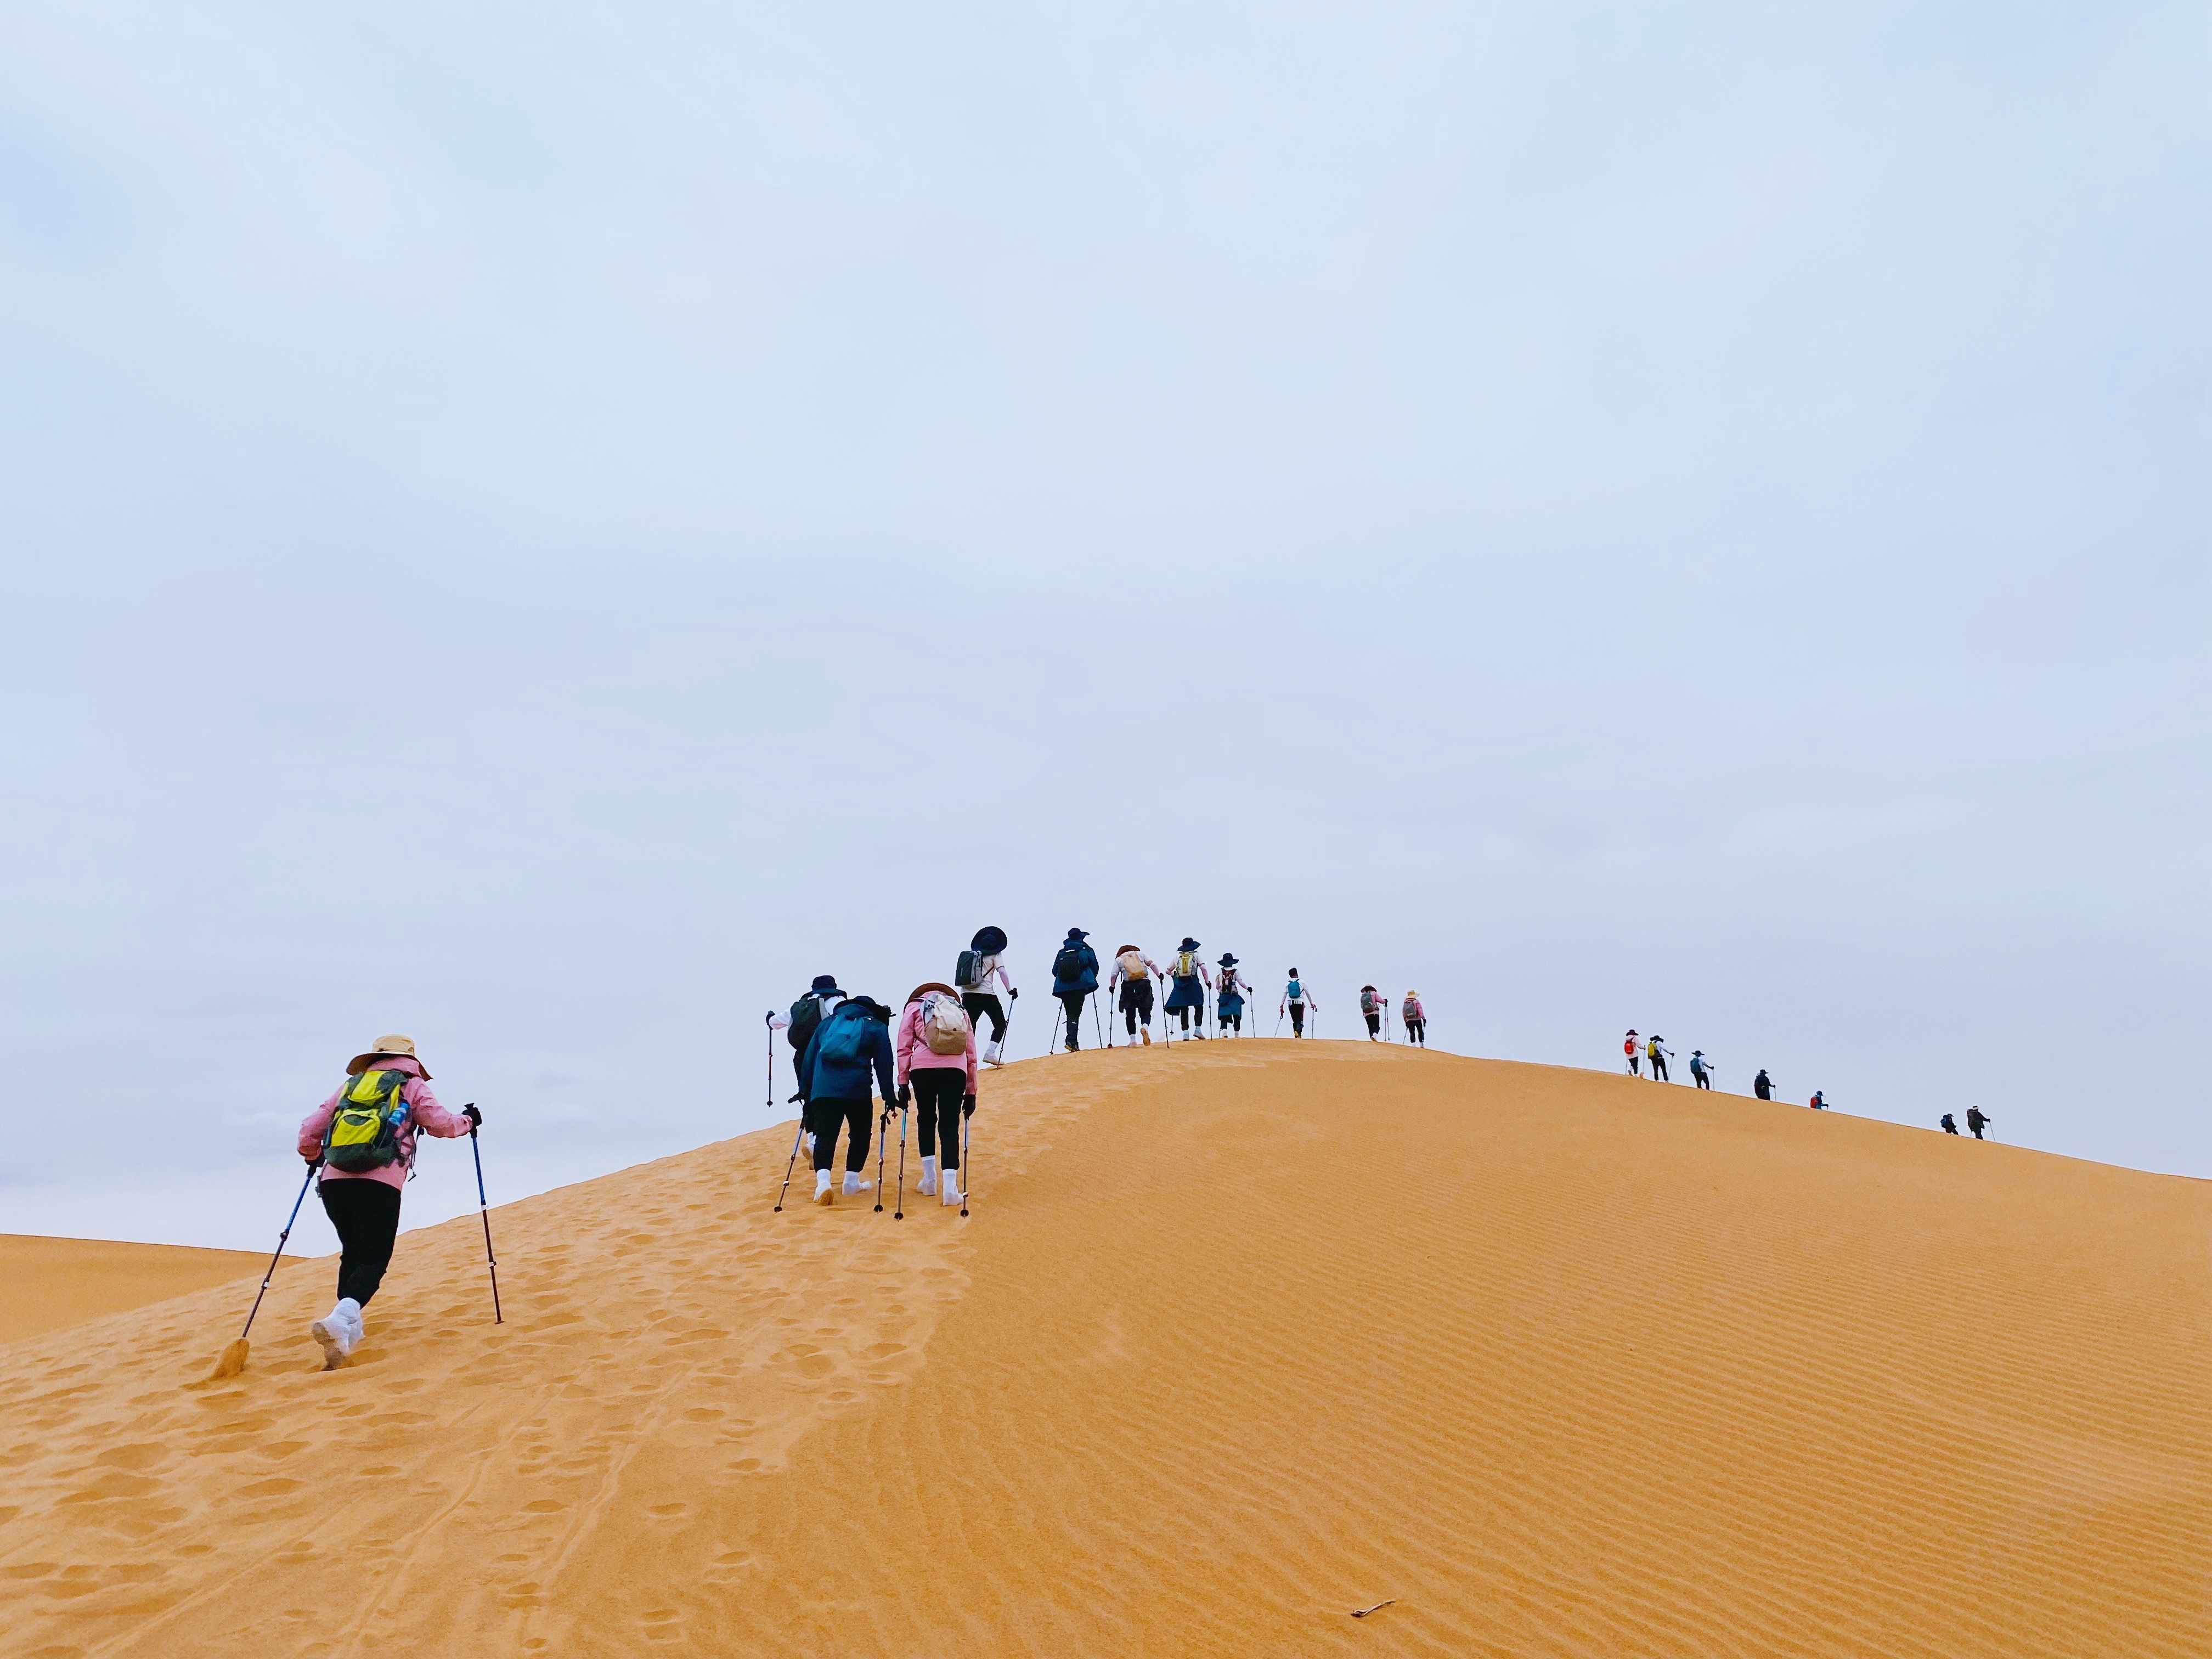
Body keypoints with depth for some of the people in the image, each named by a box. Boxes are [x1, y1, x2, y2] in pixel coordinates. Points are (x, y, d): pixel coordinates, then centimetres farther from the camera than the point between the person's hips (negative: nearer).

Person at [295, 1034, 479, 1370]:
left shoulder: (351, 1084, 23)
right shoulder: (413, 1085, 13)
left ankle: (348, 1329, 16)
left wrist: (312, 1157, 42)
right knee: (373, 1260, -2)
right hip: (380, 1185, -4)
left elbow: (309, 1128, 21)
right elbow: (441, 1123, 5)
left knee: (352, 1253, 21)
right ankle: (341, 1318, -27)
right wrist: (467, 1120, 26)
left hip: (333, 1180, 4)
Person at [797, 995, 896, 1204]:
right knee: (860, 1135, 17)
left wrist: (805, 1090, 25)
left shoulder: (827, 1023, 24)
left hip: (822, 1090, 2)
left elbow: (808, 1058, 22)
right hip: (857, 1090, -2)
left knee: (825, 1136, -3)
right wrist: (890, 1097, 12)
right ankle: (852, 1182, 20)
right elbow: (884, 1065, 9)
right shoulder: (877, 1027, 15)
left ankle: (822, 1182, -23)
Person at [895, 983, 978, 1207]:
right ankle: (950, 1187, -6)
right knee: (950, 1126, 4)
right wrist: (971, 1091, 21)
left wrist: (903, 1082, 10)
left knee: (926, 1120, 20)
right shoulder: (960, 1009, 25)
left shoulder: (914, 1006, 21)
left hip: (923, 1068, -1)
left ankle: (929, 1178, 23)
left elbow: (904, 1047, 9)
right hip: (956, 1070, 1)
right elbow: (971, 1054, 20)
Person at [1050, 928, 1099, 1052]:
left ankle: (1073, 1042, 9)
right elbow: (1095, 969, 7)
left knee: (1070, 1014, 13)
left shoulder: (1062, 952, 13)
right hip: (1080, 986, -3)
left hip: (1063, 988, 3)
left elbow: (1054, 971, 13)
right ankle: (1072, 1041, -19)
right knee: (1075, 1015, -5)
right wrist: (1089, 980, 25)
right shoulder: (1087, 951, 7)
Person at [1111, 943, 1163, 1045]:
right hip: (1144, 984, 0)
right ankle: (1145, 1027, -27)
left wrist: (1112, 986, 18)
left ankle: (1133, 1040, 2)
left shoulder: (1119, 959, 15)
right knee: (1145, 1012, 5)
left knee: (1130, 1015, 9)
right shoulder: (1140, 954, 18)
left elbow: (1114, 975, 6)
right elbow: (1152, 964, 5)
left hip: (1128, 986, 0)